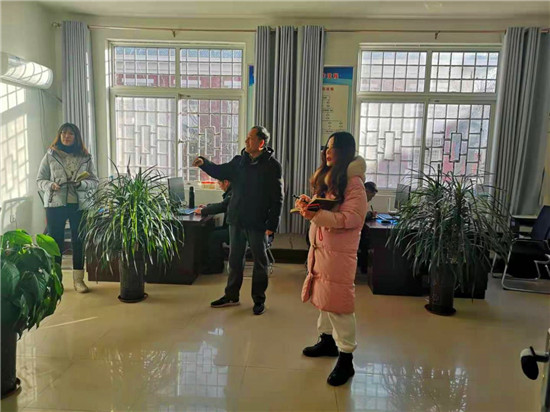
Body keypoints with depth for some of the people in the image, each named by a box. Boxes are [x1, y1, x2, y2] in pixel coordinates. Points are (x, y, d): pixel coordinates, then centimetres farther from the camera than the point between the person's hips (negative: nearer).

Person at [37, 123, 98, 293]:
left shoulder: (85, 157, 6)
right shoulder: (50, 155, 4)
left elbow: (94, 181, 5)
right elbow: (40, 180, 5)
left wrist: (82, 184, -15)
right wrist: (50, 185, -16)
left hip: (79, 204, 1)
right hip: (55, 204, 0)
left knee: (78, 241, 5)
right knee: (55, 240, 4)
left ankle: (78, 279, 15)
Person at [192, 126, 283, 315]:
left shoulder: (272, 165, -9)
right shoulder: (239, 161, 8)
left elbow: (277, 198, -12)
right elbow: (221, 171, 13)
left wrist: (272, 224, -16)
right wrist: (204, 163, -7)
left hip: (258, 222, -5)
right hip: (237, 219, 6)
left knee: (259, 261, 8)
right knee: (235, 258, 15)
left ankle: (259, 299, 22)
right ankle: (231, 296, 28)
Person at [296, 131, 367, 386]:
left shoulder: (353, 183, -13)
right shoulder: (326, 178, 14)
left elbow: (351, 218, -22)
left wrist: (316, 215, -30)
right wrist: (307, 203, 2)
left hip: (339, 253, -8)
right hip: (319, 248, 8)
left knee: (338, 302, -5)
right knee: (323, 297, 17)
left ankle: (346, 358, 8)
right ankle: (327, 340, 35)